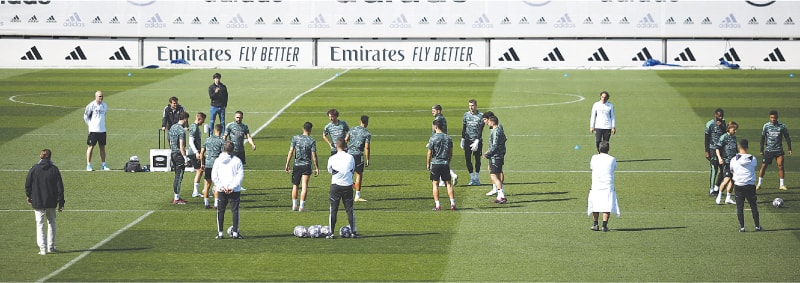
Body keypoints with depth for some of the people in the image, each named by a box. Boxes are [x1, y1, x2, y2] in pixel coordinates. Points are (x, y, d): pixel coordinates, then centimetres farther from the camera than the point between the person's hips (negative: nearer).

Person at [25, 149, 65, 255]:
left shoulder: (34, 169, -4)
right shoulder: (54, 169, -3)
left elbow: (28, 184, 2)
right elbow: (60, 187, -3)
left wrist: (28, 196, 20)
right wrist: (61, 202, 4)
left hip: (37, 202, -1)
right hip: (51, 202, 1)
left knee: (40, 224, 2)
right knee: (51, 222, 17)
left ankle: (42, 248, -8)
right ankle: (51, 246, 19)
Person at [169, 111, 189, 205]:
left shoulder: (172, 127, 10)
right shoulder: (181, 130, -17)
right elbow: (181, 146, -20)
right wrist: (185, 157, -18)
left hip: (173, 153, 9)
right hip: (179, 154, -9)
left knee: (177, 176, 16)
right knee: (179, 177, -4)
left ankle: (177, 197, 20)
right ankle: (176, 199, -3)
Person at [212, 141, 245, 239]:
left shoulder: (218, 161, 2)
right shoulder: (237, 161, -1)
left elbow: (214, 176, -1)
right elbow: (240, 175, -6)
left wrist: (221, 186, -3)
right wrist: (233, 186, -8)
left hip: (221, 191, 1)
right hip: (235, 191, -1)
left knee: (220, 211, 8)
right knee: (235, 210, 4)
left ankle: (220, 233, 6)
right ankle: (235, 232, 1)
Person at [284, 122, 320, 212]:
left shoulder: (295, 138, -1)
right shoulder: (312, 141, -6)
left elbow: (291, 152, -3)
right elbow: (314, 156, -7)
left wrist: (287, 164, 2)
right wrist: (317, 168, -1)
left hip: (297, 165, 2)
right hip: (307, 166, -2)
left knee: (295, 185, 13)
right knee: (304, 186, -1)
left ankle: (294, 205, 17)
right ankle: (302, 206, -5)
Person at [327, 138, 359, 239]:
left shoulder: (332, 158, -6)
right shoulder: (351, 158, 0)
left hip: (336, 185, -2)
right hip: (348, 185, 2)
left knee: (333, 210, 4)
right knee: (350, 210, 9)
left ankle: (331, 232, 1)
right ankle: (353, 232, 9)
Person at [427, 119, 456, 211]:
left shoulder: (433, 139, -9)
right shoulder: (448, 138, 5)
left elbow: (429, 153, -6)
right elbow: (451, 153, 10)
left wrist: (428, 164, 6)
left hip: (435, 163, -4)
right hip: (445, 164, 4)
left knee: (435, 184, 2)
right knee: (448, 184, 7)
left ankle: (437, 205, -2)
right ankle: (452, 203, 1)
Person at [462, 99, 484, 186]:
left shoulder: (481, 116, -5)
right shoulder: (466, 115, 6)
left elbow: (481, 130, -9)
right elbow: (464, 128, 11)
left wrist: (477, 141, -17)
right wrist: (462, 139, 5)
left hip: (477, 140, -2)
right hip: (468, 140, 2)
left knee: (477, 159, 2)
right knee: (468, 159, -2)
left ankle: (477, 178, 12)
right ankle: (472, 178, 6)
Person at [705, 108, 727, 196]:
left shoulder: (723, 123, 10)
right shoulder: (710, 124, -8)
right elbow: (707, 138, -8)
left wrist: (721, 126, -10)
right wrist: (707, 152, -11)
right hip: (713, 149, -6)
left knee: (723, 169, 6)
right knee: (714, 170, -6)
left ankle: (716, 188, 20)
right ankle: (711, 190, 2)